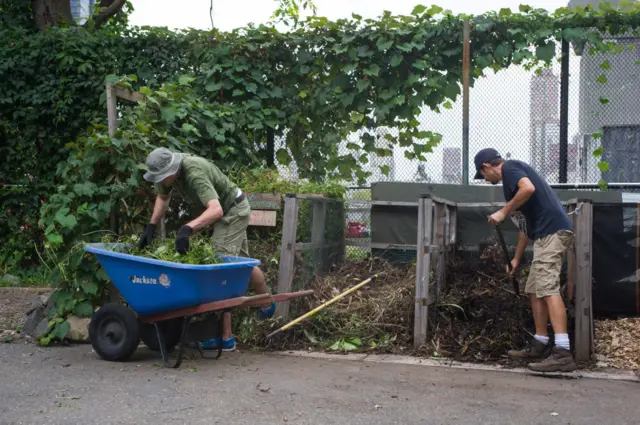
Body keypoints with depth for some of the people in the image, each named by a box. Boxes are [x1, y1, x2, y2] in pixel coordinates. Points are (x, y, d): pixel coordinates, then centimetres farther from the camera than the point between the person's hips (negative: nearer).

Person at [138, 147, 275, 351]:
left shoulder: (195, 173, -37)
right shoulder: (168, 171, -12)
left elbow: (216, 210, -49)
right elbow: (163, 197, 7)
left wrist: (187, 228, -60)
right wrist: (151, 226, -3)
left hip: (233, 210, -9)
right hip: (232, 211, 9)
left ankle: (225, 337, -10)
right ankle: (267, 303, 45)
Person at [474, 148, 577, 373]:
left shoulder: (510, 167, -1)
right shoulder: (513, 174, 27)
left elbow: (528, 188, -24)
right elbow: (526, 224, 31)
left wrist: (503, 212, -12)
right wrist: (516, 258, 35)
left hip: (552, 231, -10)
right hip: (548, 234, 10)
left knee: (548, 288, -17)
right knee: (534, 290, 15)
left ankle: (562, 352, -24)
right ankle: (540, 346, 20)